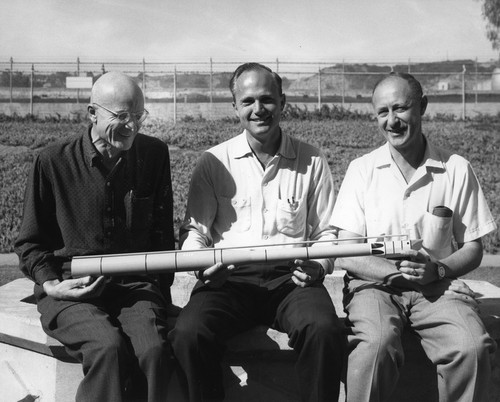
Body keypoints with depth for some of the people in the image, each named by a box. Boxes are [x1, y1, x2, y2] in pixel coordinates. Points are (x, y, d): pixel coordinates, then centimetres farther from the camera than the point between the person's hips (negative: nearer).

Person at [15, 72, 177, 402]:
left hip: (135, 284, 2)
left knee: (156, 350, -29)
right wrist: (50, 284, -7)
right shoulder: (53, 162, 0)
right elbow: (30, 242, 9)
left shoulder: (155, 154, 7)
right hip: (72, 288, -1)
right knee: (109, 347, -32)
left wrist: (161, 289, 10)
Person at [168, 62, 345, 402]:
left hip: (291, 277, 0)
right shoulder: (214, 161, 9)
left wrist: (320, 265, -8)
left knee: (324, 330, -31)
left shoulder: (312, 161, 10)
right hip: (229, 278, 0)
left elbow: (326, 231, 13)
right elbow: (194, 228, 9)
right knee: (188, 334, -28)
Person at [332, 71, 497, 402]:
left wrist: (436, 270, -12)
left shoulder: (457, 170, 4)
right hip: (375, 283, -1)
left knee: (473, 348, -27)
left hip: (439, 286, 1)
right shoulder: (362, 170, 3)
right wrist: (396, 270, -16)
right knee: (375, 344, -32)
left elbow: (473, 250, 8)